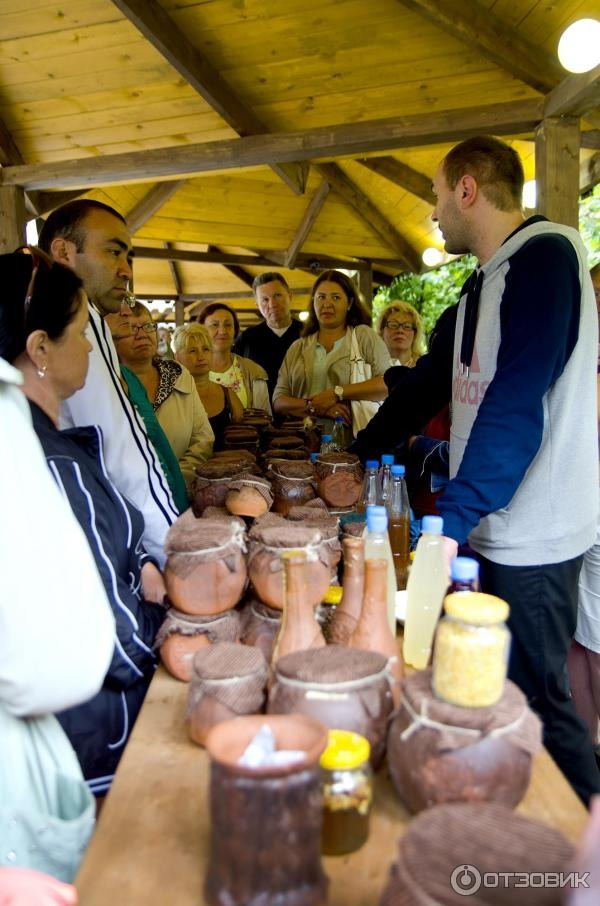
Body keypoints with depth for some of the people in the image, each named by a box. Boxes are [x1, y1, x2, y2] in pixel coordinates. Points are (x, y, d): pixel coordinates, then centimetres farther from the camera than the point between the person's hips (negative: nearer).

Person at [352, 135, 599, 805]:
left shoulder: (543, 254, -11)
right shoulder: (484, 282, 18)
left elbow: (517, 403, -22)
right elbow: (428, 384, 22)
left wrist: (452, 518, -24)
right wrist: (355, 454, 26)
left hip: (529, 533, -9)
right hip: (486, 525, 9)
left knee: (532, 699, 2)